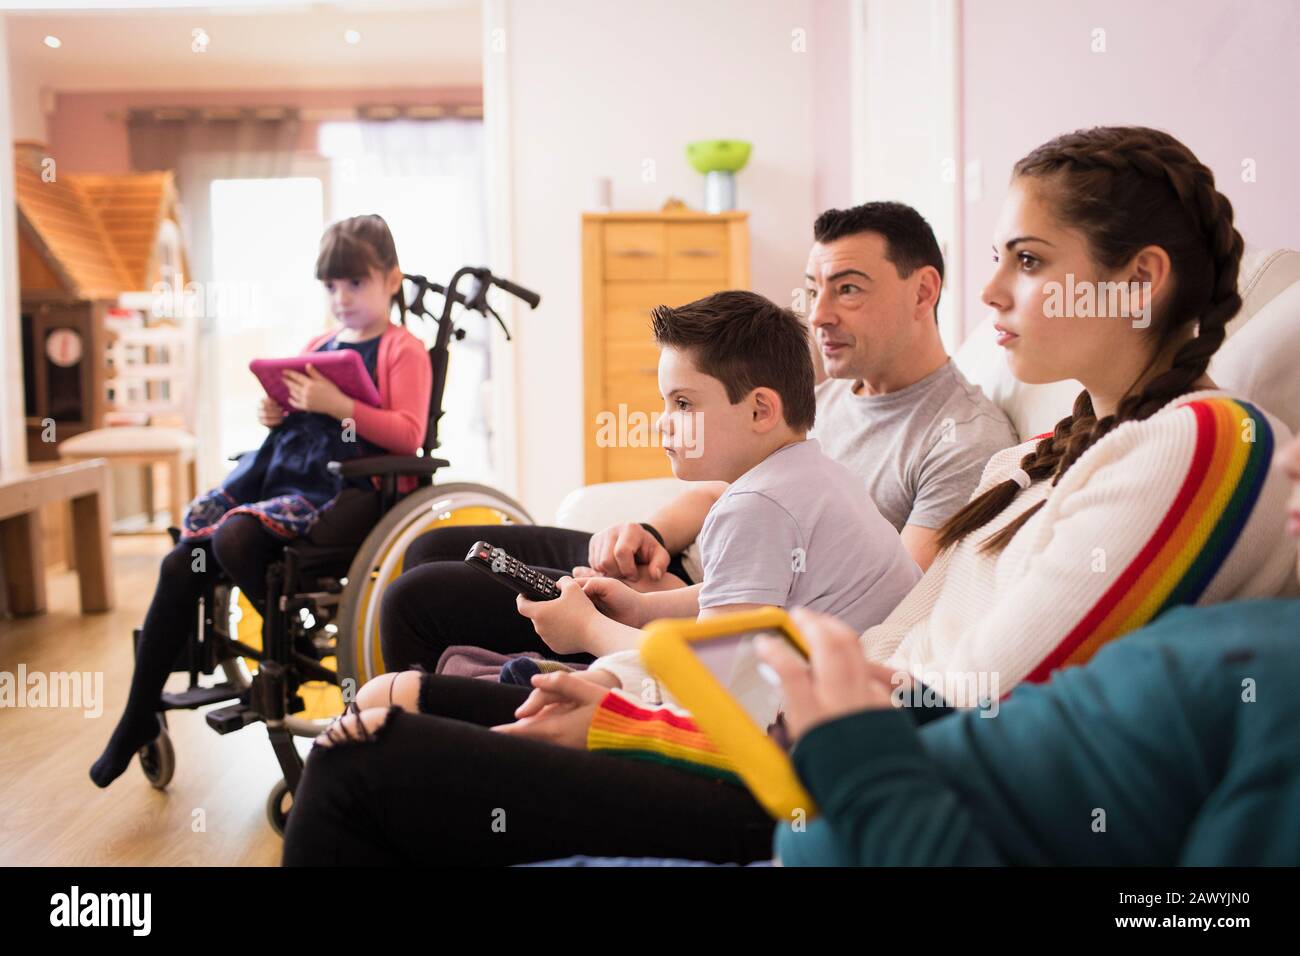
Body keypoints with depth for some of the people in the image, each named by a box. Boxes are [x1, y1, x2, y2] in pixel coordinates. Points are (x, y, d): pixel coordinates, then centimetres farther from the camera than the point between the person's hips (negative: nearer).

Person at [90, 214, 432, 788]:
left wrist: (338, 405, -22)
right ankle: (139, 716, 5)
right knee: (179, 566, -7)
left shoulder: (403, 352, 0)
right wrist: (276, 411, 8)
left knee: (235, 537, -31)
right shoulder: (317, 347, 21)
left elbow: (408, 435, -12)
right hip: (287, 476, 7)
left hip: (347, 495, -7)